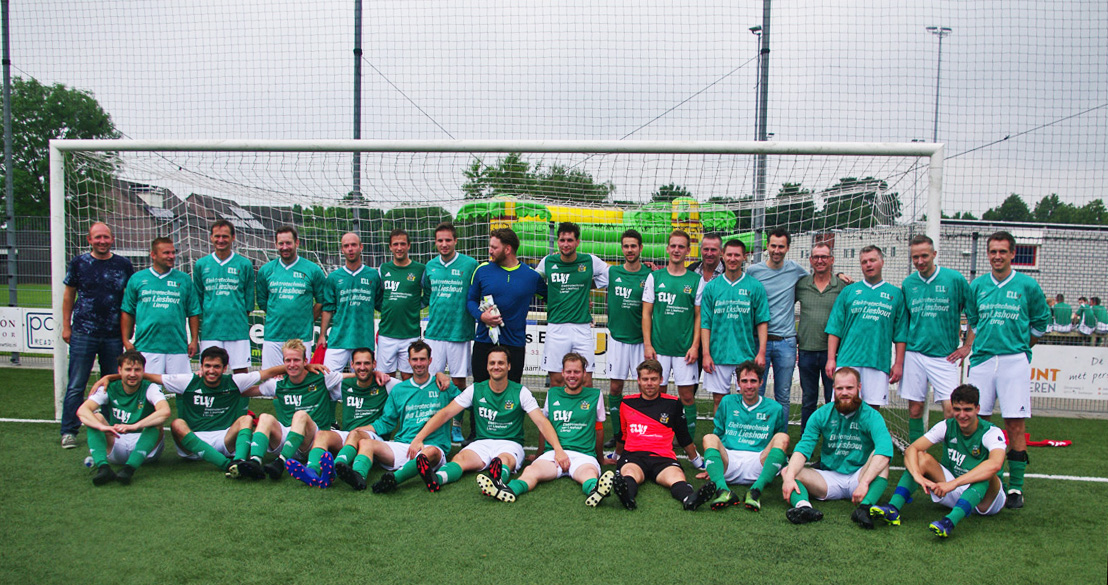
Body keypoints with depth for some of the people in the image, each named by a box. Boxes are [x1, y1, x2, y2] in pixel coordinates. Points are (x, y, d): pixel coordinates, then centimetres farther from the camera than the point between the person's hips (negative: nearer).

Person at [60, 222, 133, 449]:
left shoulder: (123, 265, 4)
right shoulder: (79, 263, 2)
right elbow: (68, 295, 9)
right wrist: (66, 326, 4)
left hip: (113, 336, 1)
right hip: (83, 334, -1)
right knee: (76, 385, 0)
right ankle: (69, 431, 9)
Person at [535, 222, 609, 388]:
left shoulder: (590, 261, 3)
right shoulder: (547, 262, 5)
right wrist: (550, 297, 11)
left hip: (582, 327, 0)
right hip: (556, 328, 1)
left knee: (586, 381, -2)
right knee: (556, 380, 2)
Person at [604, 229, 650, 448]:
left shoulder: (649, 275, 0)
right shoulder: (612, 272, 3)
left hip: (641, 338, -1)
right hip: (617, 337, 1)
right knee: (615, 386, 3)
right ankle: (617, 434, 14)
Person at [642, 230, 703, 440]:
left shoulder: (696, 280, 5)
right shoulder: (654, 277, 5)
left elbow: (699, 316, 5)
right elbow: (646, 313, 5)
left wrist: (695, 345, -3)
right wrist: (647, 344, -3)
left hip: (685, 349, 0)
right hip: (658, 346, 1)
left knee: (687, 394, 1)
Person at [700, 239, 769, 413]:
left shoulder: (755, 287, 3)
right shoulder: (711, 287, 5)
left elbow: (762, 322, 3)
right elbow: (705, 323, 3)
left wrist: (761, 352, -5)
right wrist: (706, 353, -4)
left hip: (747, 355, -1)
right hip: (718, 354, 1)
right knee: (719, 399, 6)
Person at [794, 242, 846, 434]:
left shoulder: (843, 286, 0)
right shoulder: (801, 284, 4)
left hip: (832, 351, -2)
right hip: (806, 351, 2)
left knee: (833, 401, 5)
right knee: (808, 400, 12)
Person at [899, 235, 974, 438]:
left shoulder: (955, 279, -3)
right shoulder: (908, 283, 6)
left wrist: (967, 346, 1)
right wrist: (900, 357, 11)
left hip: (945, 356, -3)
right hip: (914, 354, 3)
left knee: (950, 408, -8)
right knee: (915, 409, 7)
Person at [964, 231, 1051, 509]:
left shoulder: (1028, 286, 1)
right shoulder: (977, 286, 9)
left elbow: (1041, 322, 13)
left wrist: (1020, 347, 12)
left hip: (1014, 361, -2)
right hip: (982, 359, 3)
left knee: (1016, 425, -4)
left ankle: (1015, 486, 6)